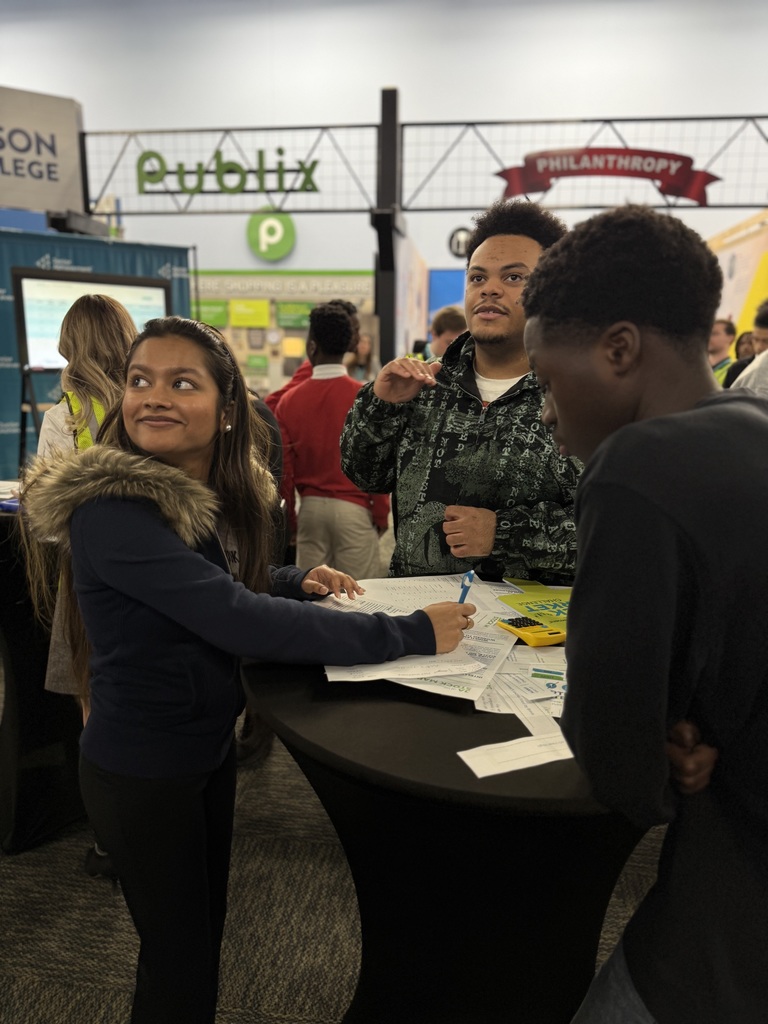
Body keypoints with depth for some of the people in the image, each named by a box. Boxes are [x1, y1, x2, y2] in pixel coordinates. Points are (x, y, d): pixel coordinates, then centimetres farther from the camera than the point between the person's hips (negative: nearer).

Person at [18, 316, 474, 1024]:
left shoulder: (216, 494, -2)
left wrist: (296, 583, -5)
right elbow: (238, 622, -35)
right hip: (142, 771, -7)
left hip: (209, 744, 7)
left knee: (209, 922, 24)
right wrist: (411, 634, -31)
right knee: (179, 961, 12)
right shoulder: (110, 511, -27)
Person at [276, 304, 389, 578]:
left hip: (310, 507, 3)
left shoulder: (289, 400, -2)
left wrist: (290, 519, 13)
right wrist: (381, 515, 3)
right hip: (353, 508, -3)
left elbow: (284, 468, 2)